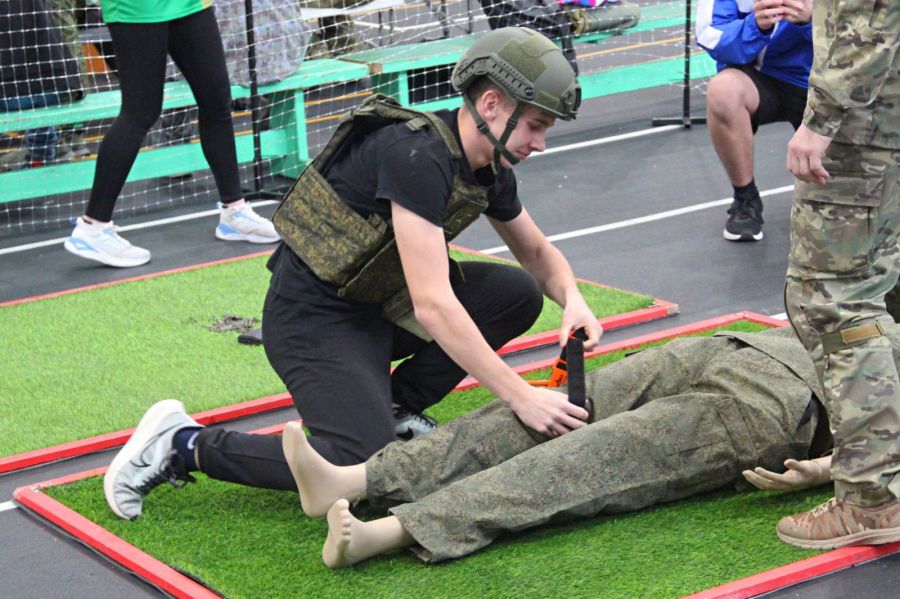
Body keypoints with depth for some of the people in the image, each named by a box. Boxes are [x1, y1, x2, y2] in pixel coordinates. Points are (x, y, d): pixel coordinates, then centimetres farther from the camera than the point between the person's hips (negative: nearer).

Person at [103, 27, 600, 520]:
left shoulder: (489, 172, 1)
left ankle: (396, 408, 10)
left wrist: (573, 300, -5)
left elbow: (538, 254, 18)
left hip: (375, 302, 9)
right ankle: (185, 444, -8)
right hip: (314, 316, -9)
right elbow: (432, 305, -33)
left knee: (517, 294, -4)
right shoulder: (415, 156, -28)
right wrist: (521, 398, -31)